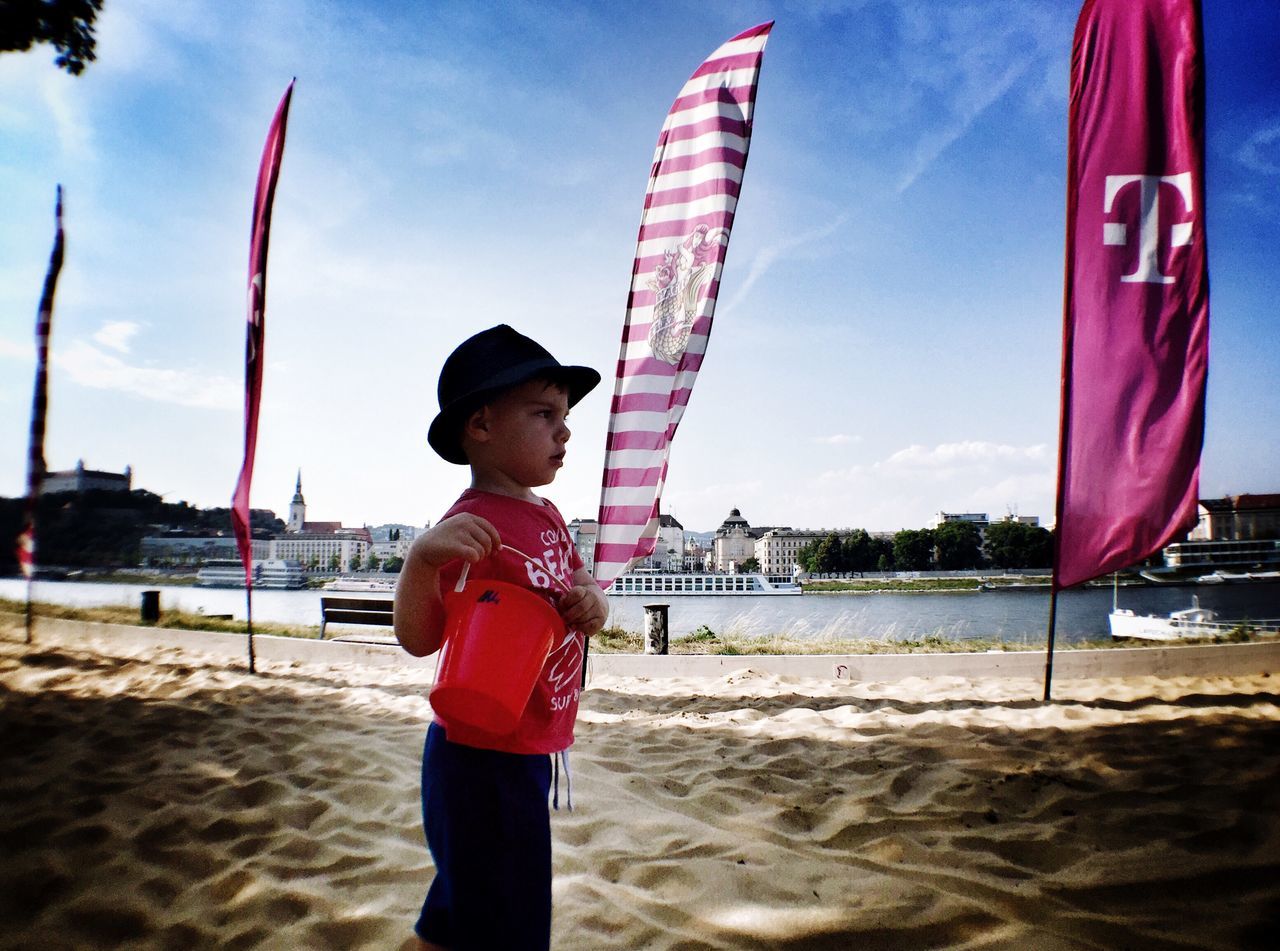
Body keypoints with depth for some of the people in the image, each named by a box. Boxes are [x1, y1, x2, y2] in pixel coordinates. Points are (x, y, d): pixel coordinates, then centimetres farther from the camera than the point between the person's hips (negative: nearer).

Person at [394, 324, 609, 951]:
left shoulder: (546, 516, 6)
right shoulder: (474, 525, -20)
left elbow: (581, 594, 15)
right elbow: (419, 639, -23)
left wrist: (592, 602, -9)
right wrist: (422, 559, -42)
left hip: (531, 755, 8)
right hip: (485, 761, -8)